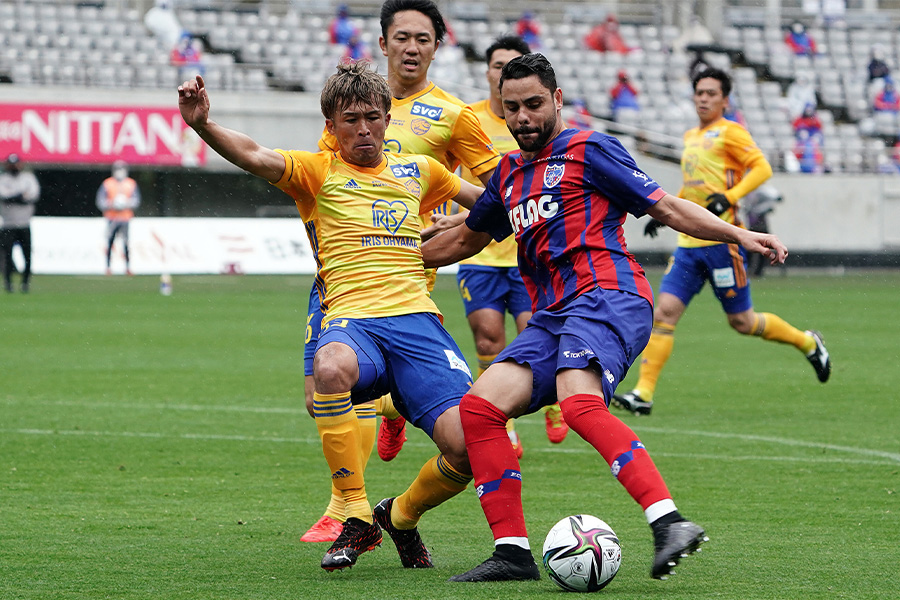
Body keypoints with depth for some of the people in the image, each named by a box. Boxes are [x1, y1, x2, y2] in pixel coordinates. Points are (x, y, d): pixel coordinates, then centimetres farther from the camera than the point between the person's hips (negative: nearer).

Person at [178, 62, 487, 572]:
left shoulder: (417, 171, 23)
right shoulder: (319, 171, 11)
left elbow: (485, 199, 41)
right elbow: (254, 157, -9)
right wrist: (203, 124, -26)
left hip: (417, 318, 3)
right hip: (351, 320, -3)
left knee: (468, 448, -19)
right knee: (331, 368, -42)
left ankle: (401, 516, 17)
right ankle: (358, 516, -23)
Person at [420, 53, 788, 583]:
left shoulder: (587, 150, 5)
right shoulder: (510, 175, 25)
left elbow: (665, 206, 2)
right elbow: (465, 239, 40)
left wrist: (739, 235, -8)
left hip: (606, 296, -7)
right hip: (551, 316, 7)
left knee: (580, 404, -33)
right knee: (479, 406, -11)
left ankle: (670, 523, -45)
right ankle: (512, 553, -8)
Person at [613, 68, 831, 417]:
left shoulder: (729, 132, -5)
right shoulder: (691, 137, 19)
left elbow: (761, 168, -14)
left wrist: (729, 197, -24)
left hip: (721, 240, -7)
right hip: (688, 243, 7)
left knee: (741, 321, 1)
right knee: (664, 311, -7)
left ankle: (808, 344, 25)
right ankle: (643, 394, -10)